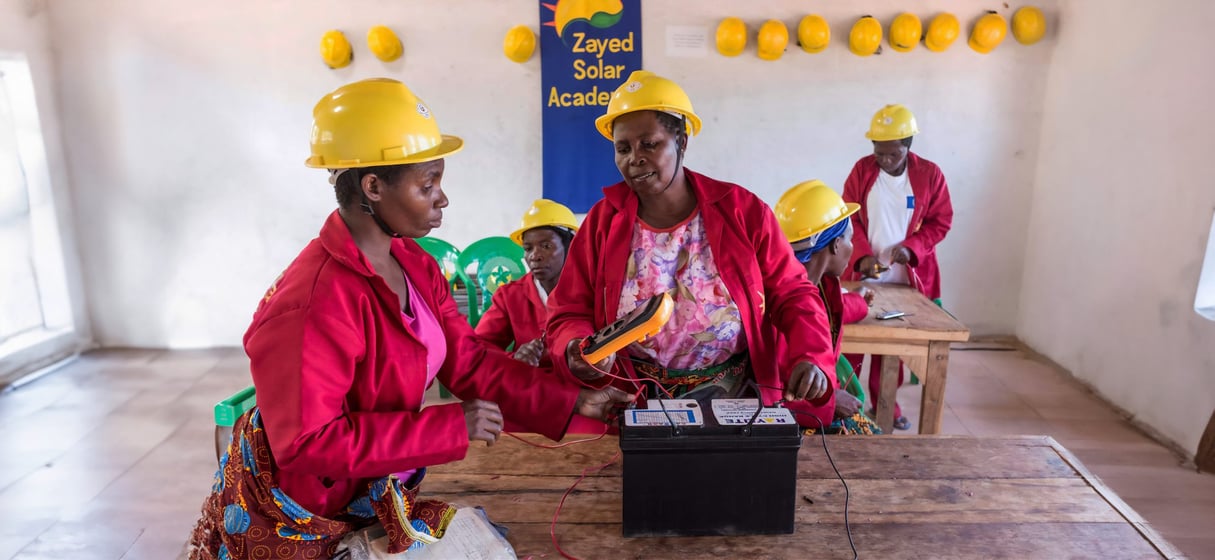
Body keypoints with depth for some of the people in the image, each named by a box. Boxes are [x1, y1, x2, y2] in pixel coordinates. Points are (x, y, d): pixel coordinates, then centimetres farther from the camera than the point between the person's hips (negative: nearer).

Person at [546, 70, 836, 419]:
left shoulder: (742, 210, -2)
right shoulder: (602, 221, 0)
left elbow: (792, 294, 4)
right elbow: (568, 316, 2)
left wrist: (810, 356, -14)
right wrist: (577, 354, -20)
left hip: (738, 399, 0)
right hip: (637, 405, 1)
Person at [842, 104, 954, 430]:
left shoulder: (930, 174, -4)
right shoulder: (862, 170, -3)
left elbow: (941, 222, 0)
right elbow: (847, 218, -2)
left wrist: (911, 247, -16)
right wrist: (862, 256, -16)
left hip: (905, 278, 0)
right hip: (862, 275, 0)